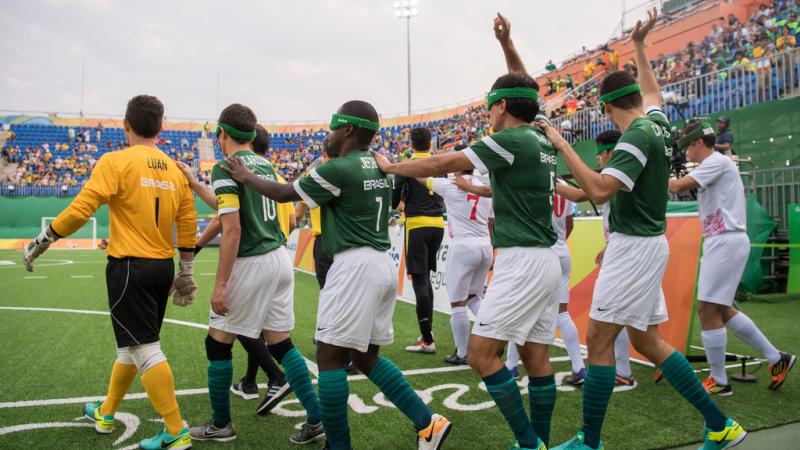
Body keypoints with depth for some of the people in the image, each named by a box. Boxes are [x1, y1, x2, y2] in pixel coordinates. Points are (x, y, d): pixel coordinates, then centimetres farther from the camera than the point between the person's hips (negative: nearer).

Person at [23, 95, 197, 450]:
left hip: (129, 267, -7)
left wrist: (41, 242, -2)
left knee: (145, 349, -3)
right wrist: (185, 273, 17)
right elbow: (187, 225, 9)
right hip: (163, 268, 7)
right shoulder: (175, 171, 8)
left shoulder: (116, 162, -10)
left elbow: (79, 210, -16)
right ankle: (105, 413, 39)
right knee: (130, 344, 20)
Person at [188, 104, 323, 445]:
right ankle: (315, 420, 12)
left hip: (250, 264, -7)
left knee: (218, 343, 10)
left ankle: (221, 425, 22)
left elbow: (232, 229, -19)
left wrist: (221, 284, -18)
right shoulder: (266, 165, 12)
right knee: (281, 344, 12)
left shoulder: (225, 168, -11)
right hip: (280, 259, 7)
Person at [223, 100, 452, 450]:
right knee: (366, 356, 17)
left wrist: (245, 177, 16)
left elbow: (283, 194, 0)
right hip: (384, 264, 9)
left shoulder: (338, 169, -10)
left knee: (330, 356, 0)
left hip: (355, 265, -9)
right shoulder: (379, 167, 12)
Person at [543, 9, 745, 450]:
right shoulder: (657, 123, 9)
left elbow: (600, 190, -28)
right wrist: (639, 44, 40)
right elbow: (651, 90, 32)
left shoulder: (637, 135, -17)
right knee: (646, 340, 15)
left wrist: (562, 144, -22)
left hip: (634, 247, -9)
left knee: (598, 341, -4)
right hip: (645, 244, 9)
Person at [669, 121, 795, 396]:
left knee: (707, 310, -8)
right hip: (720, 243, 10)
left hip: (726, 242, -10)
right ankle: (777, 358, 23)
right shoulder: (713, 166, 21)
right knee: (720, 310, 14)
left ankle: (718, 382, 2)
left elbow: (677, 187, -19)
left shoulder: (716, 161, -10)